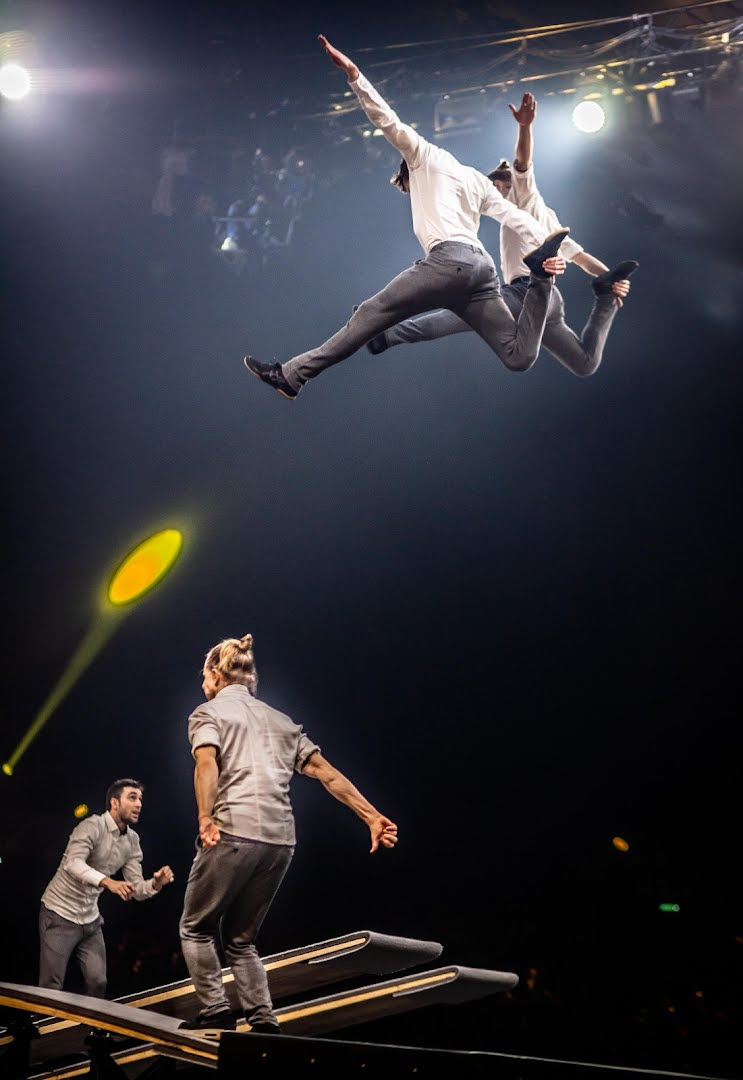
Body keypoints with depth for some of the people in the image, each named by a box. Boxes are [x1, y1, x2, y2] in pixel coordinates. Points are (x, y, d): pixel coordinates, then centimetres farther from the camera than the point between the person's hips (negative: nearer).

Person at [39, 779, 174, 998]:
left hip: (90, 919, 7)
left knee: (98, 983, 3)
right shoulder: (93, 826, -20)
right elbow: (73, 863, -37)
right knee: (52, 987, -5)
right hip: (60, 914, -7)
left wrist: (156, 883, -21)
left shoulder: (132, 841, 3)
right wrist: (108, 882, -52)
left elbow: (136, 888, 2)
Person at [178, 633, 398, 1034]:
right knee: (241, 938, 15)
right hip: (281, 840, 6)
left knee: (196, 928, 9)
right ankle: (263, 1021, 3)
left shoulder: (208, 712, 8)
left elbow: (206, 763, -13)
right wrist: (372, 816, 10)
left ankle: (215, 1010, -2)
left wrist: (205, 817, -26)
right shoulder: (281, 721, 25)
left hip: (234, 833, -6)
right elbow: (325, 772, 16)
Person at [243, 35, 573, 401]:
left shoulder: (424, 156, 19)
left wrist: (353, 73, 3)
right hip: (482, 267, 7)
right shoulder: (478, 181, 36)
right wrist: (548, 251, 11)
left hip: (450, 258, -7)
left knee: (372, 313, -8)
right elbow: (516, 216, 23)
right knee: (519, 357, 0)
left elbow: (389, 122, 7)